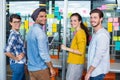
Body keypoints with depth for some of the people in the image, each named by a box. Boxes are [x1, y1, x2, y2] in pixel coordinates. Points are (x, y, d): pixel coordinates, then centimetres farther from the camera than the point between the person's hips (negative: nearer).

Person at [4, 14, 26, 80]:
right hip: (17, 64, -9)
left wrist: (23, 53, 0)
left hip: (20, 63, 9)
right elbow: (6, 51, -30)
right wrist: (16, 58, -17)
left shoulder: (17, 34, 7)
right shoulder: (14, 35, -21)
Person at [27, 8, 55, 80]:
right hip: (41, 68, -8)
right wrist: (51, 68, -14)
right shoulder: (40, 32, -18)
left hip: (31, 67, 8)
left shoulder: (31, 30, 10)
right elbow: (43, 53, -22)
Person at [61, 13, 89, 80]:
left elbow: (81, 51, -20)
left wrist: (66, 48, -17)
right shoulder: (78, 32, 12)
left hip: (76, 64, -9)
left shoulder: (80, 33, -17)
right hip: (75, 63, 9)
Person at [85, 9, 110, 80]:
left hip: (98, 71, -9)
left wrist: (88, 72, -20)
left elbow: (99, 56, -24)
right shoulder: (95, 33, 11)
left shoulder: (102, 35, -20)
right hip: (94, 70, 9)